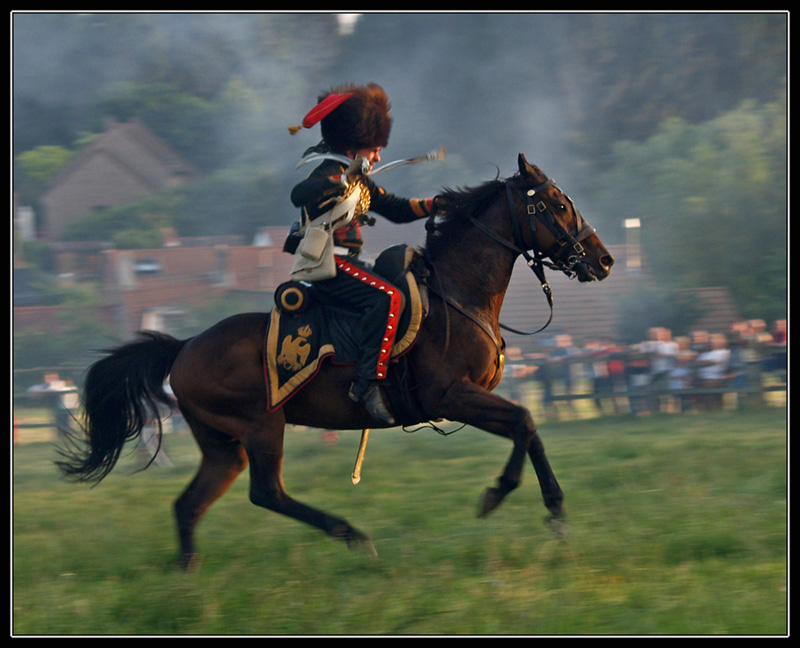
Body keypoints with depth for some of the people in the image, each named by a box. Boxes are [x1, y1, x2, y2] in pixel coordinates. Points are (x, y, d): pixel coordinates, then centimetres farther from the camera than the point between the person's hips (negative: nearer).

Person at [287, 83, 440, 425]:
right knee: (386, 297, -30)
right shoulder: (329, 171, -11)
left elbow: (396, 209, 25)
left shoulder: (360, 181, 19)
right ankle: (368, 384, -34)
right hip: (328, 264, -11)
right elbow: (300, 195, -31)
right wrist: (346, 178, -38)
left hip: (346, 263, 11)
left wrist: (437, 205, 13)